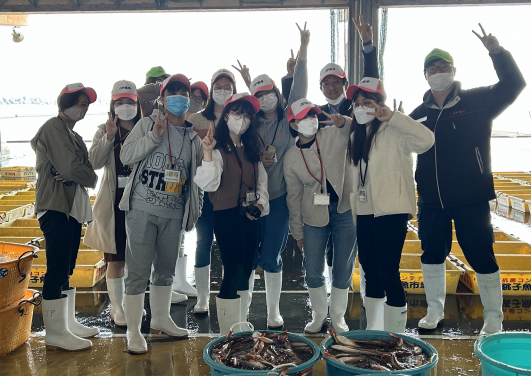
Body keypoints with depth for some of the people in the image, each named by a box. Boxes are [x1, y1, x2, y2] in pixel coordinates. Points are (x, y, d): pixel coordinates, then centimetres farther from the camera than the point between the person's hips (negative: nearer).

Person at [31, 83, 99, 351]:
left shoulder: (73, 135, 22)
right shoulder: (54, 128, -7)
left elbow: (88, 172, 11)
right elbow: (71, 168, -18)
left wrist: (77, 175, -10)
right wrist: (88, 175, 1)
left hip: (73, 208, 9)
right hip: (56, 207, -9)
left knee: (66, 270, 13)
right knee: (57, 269, -7)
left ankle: (68, 324, 20)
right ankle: (55, 334, -1)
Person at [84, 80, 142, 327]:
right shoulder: (105, 131, 6)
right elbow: (94, 162, -8)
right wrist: (109, 137, -17)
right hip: (114, 202, -1)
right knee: (116, 259, 5)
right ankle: (117, 308, 19)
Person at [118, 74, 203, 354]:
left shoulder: (193, 136, 10)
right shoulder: (148, 124, 2)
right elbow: (126, 156, -9)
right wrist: (154, 135, -16)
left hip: (174, 213, 4)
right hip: (142, 209, -4)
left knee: (166, 269, 17)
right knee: (138, 271, -2)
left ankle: (160, 319, 35)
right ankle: (133, 330, 12)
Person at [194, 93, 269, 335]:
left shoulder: (251, 149, 15)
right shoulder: (218, 148, -8)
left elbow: (262, 181, 19)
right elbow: (208, 184, -22)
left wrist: (260, 204, 3)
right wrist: (208, 153, -32)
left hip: (250, 216, 7)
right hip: (227, 216, -7)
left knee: (245, 272, 13)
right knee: (233, 272, -9)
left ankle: (241, 327, 26)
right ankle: (227, 333, 2)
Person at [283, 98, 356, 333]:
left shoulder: (334, 135, -4)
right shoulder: (291, 157, 1)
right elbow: (294, 196, 6)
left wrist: (344, 123, -28)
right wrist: (297, 232, 8)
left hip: (344, 211, -1)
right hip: (314, 217, 1)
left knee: (343, 269, 7)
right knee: (313, 271, 6)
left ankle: (338, 317, 27)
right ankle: (319, 314, 31)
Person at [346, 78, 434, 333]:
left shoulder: (395, 132, -7)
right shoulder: (356, 137, 16)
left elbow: (426, 140, -26)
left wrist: (392, 116, -26)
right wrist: (354, 213, 14)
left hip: (391, 212, -8)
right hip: (365, 213, 8)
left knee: (388, 273, -8)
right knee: (370, 272, 13)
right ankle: (372, 331, 26)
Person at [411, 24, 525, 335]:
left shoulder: (476, 102, -1)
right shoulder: (420, 113, 8)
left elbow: (514, 84, -11)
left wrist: (498, 52, -22)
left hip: (471, 199, -4)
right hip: (431, 201, 4)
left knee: (482, 257, 1)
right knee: (432, 255, 12)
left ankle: (493, 319, 18)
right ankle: (435, 310, 30)